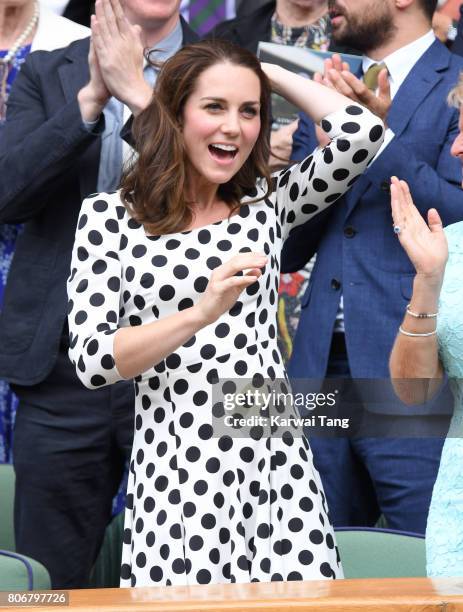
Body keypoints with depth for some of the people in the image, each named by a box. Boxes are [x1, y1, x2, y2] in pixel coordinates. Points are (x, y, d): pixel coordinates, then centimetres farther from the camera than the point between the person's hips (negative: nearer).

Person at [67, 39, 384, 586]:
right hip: (176, 471, -2)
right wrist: (200, 313, -19)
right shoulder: (108, 216, 2)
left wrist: (271, 73, 10)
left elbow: (362, 131, -1)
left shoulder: (266, 203, 12)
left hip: (274, 459, 3)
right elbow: (91, 361, -7)